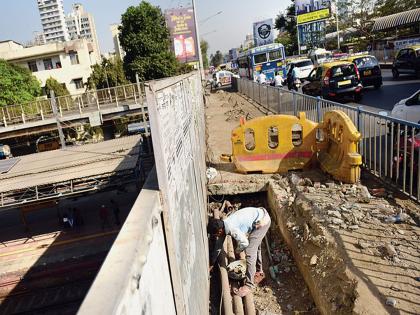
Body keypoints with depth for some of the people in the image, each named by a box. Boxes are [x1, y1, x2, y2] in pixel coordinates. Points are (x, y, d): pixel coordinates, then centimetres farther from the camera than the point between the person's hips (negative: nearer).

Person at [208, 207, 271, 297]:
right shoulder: (223, 227, 2)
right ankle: (259, 271, 46)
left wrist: (237, 250, -4)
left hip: (262, 221, -10)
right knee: (255, 245, 26)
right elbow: (218, 246, 12)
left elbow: (244, 243, -26)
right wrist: (211, 264, 19)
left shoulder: (231, 228, -26)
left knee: (250, 252, -10)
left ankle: (249, 285, -2)